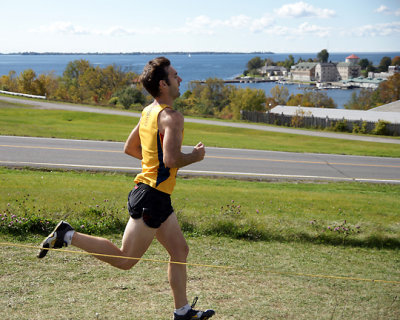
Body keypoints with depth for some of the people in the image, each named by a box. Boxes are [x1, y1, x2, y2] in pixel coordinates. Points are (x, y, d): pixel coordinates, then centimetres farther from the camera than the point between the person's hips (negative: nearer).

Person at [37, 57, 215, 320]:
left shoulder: (148, 112, 11)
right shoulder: (172, 117, -17)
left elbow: (130, 148, 20)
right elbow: (172, 160, -28)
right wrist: (196, 156, -10)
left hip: (152, 195, 10)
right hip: (152, 197, -10)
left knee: (180, 251, 14)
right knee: (125, 259, -3)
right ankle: (68, 235, -1)